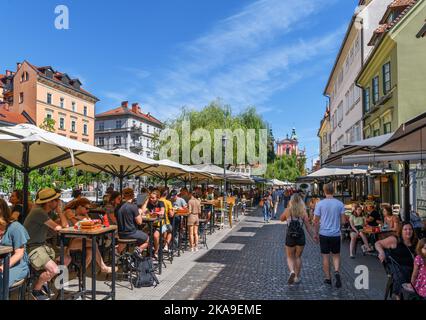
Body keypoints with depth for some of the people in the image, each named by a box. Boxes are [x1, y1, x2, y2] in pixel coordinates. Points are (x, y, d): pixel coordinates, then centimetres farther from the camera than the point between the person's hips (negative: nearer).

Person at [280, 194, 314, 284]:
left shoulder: (287, 210, -4)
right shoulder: (303, 211, -3)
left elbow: (281, 219, 13)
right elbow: (308, 226, -3)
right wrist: (313, 236, 5)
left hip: (290, 237, -1)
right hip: (300, 237, 1)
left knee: (290, 257, 13)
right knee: (298, 257, 18)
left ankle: (292, 271, -13)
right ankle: (297, 277, 23)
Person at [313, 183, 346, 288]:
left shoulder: (320, 204, -7)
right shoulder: (340, 204, -2)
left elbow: (315, 221, -5)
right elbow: (343, 221, 0)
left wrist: (316, 233, 8)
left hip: (324, 234, -1)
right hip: (336, 234, 1)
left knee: (326, 257, 9)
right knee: (336, 255, 16)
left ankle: (328, 278, 17)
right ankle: (337, 271, -7)